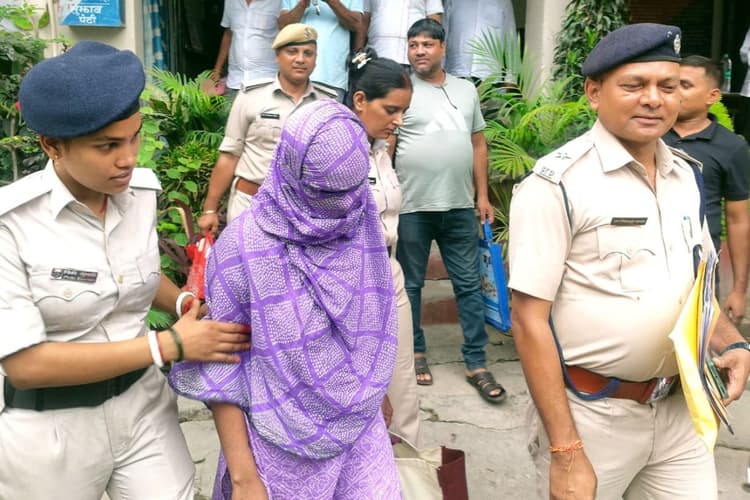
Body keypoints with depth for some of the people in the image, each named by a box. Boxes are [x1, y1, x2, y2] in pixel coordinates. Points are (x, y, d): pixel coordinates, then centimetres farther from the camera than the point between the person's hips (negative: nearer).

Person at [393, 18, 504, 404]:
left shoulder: (466, 90, 11)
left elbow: (478, 144, 14)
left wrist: (482, 195, 8)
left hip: (460, 207, 4)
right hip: (412, 207, -3)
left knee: (469, 285, 6)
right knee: (410, 284, 8)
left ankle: (476, 363, 14)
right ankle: (415, 352, 26)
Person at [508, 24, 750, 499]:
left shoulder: (686, 177, 5)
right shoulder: (557, 183, -17)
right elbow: (530, 321, -18)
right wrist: (565, 452, -19)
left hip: (680, 409, 6)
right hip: (590, 415, -6)